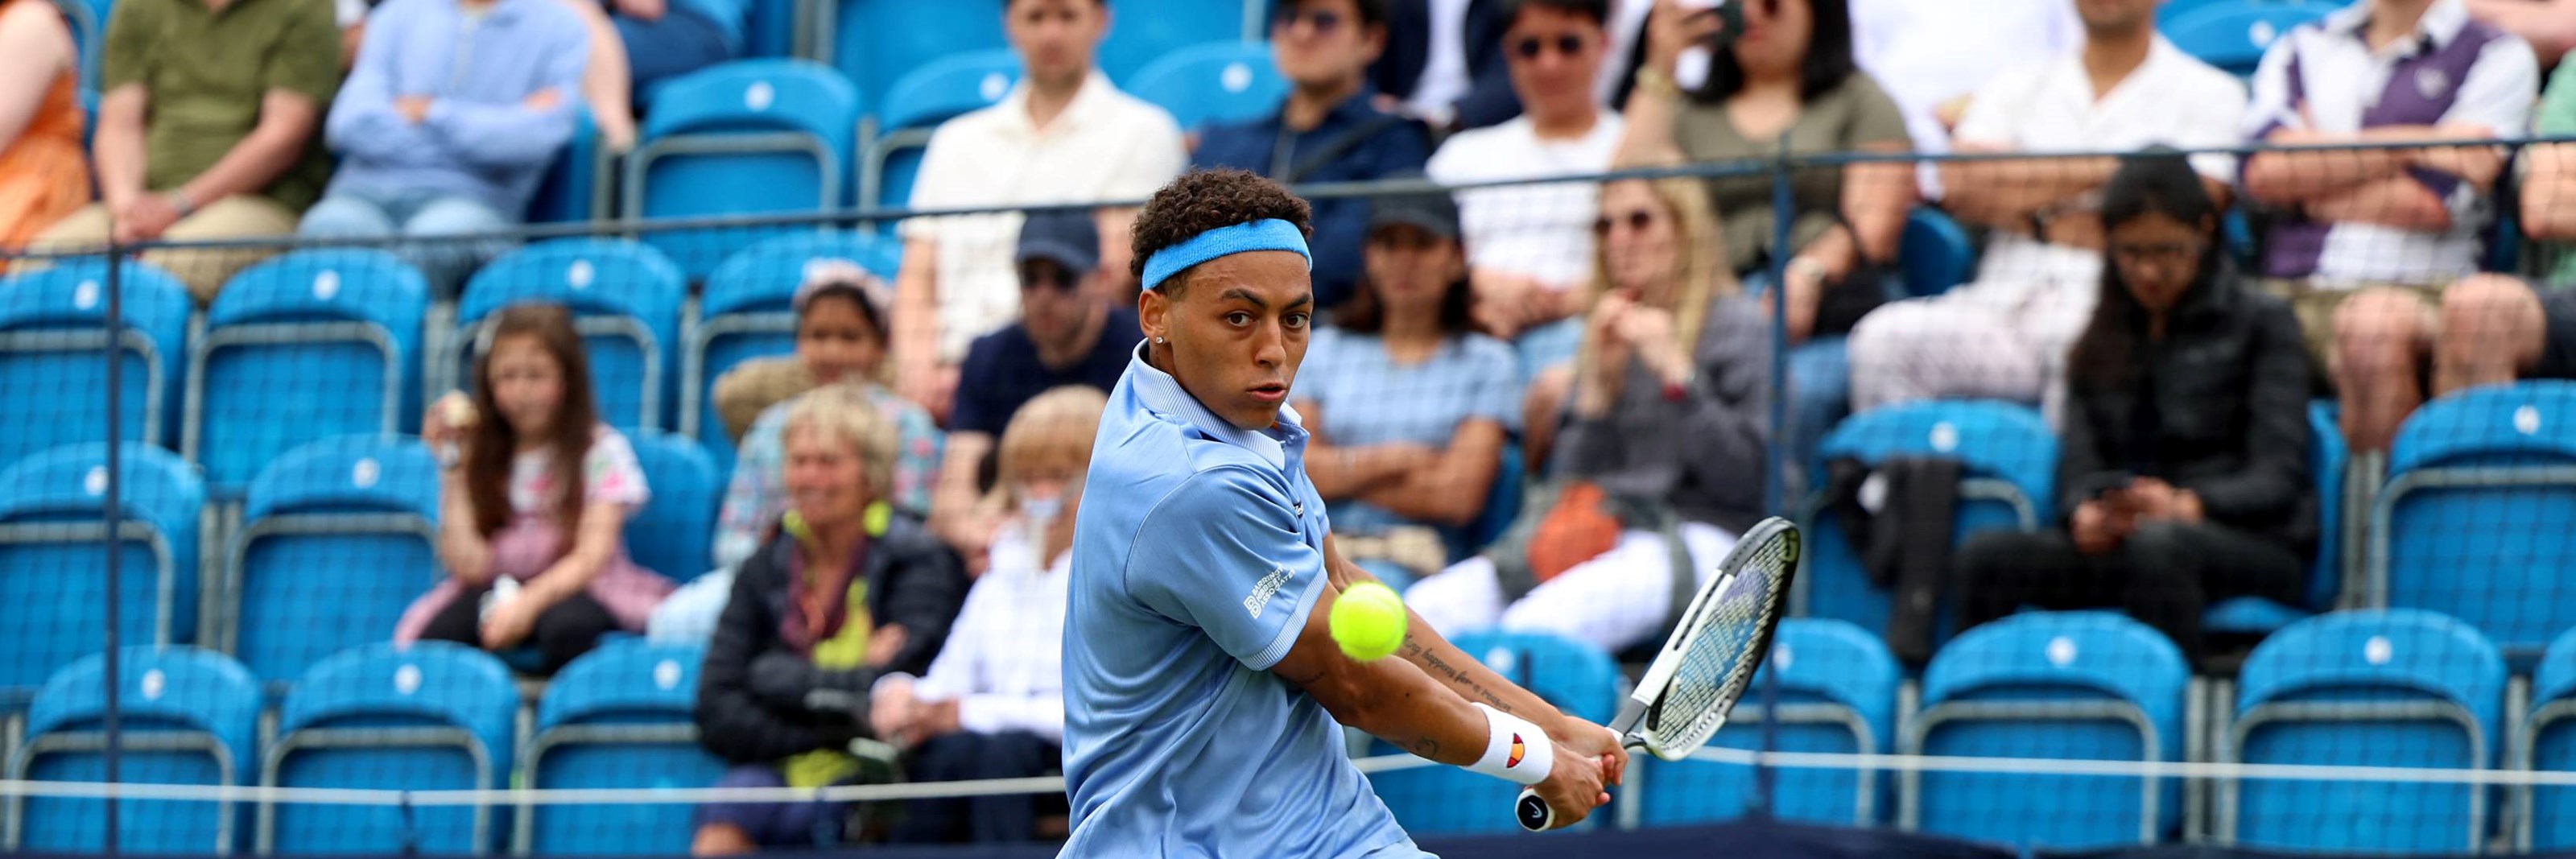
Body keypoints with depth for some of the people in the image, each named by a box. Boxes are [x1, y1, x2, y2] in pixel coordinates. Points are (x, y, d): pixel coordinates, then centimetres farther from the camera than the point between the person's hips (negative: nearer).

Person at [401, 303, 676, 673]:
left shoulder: (602, 451, 0)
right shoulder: (477, 457, 9)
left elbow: (592, 557, -11)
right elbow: (469, 566, -3)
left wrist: (529, 602, -28)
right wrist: (452, 465, -2)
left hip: (576, 590, -2)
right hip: (496, 591, 2)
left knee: (567, 625, -39)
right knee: (431, 637, -31)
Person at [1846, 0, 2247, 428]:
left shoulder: (2210, 93, 14)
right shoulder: (2016, 88, 23)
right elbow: (1962, 184, 5)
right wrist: (2100, 170, 2)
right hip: (2003, 304, 3)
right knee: (1886, 337, -27)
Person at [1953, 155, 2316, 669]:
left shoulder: (2262, 323, 9)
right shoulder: (2103, 341, 22)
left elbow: (2279, 476, -2)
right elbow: (2079, 458, 10)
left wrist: (2189, 506, -23)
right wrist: (2086, 511, -16)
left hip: (2253, 548, -4)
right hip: (2118, 546, 4)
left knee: (2157, 545, -40)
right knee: (1986, 558, -25)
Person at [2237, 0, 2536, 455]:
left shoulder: (2497, 56, 11)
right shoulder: (2301, 50, 23)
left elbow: (2433, 203, -3)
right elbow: (2262, 170, 1)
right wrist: (2415, 142, -1)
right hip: (2289, 292, 3)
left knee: (2373, 322, -39)